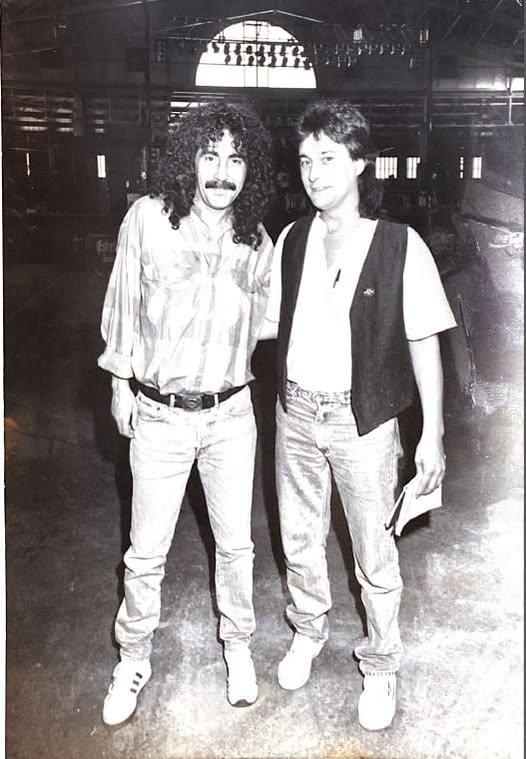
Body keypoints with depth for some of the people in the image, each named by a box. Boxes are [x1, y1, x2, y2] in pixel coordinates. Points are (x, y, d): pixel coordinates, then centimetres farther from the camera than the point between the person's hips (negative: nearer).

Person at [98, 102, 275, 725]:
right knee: (146, 554, 10)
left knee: (235, 544, 14)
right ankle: (133, 660, 35)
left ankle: (238, 646, 40)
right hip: (159, 415, -1)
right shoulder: (148, 218, -9)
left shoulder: (259, 245, -3)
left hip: (231, 415, 2)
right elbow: (122, 305, 1)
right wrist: (120, 382, 5)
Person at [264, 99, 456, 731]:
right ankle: (307, 631, 47)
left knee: (374, 555, 9)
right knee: (299, 538, 20)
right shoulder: (292, 239, 0)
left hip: (363, 421, -4)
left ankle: (380, 666, 34)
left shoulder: (401, 246, -13)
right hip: (295, 412, 4)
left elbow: (424, 342, -8)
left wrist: (432, 433, -8)